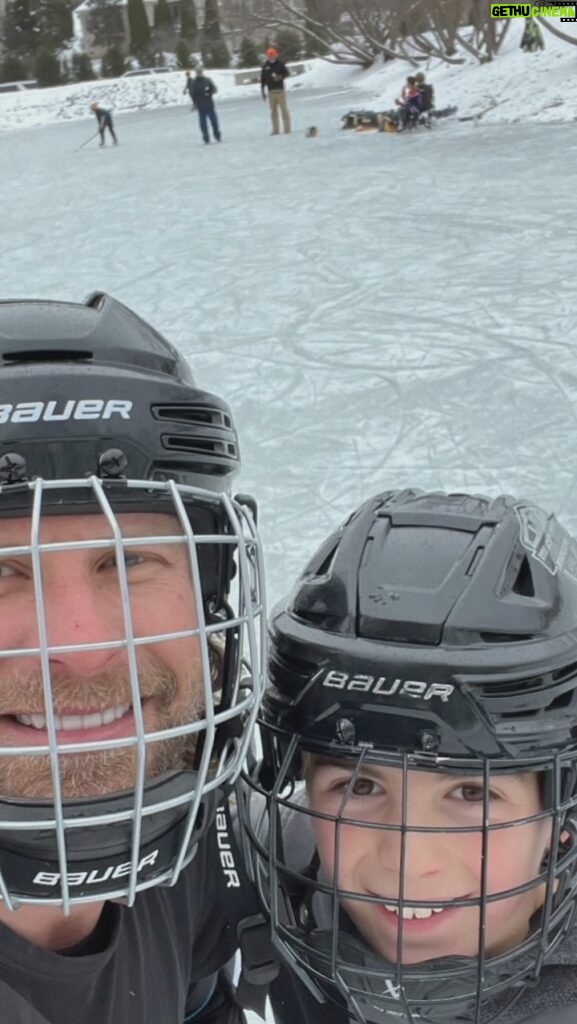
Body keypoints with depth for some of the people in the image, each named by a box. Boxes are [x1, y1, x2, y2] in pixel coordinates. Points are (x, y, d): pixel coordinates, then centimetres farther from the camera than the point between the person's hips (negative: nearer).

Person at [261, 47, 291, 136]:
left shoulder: (280, 64, 1)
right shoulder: (265, 66, 7)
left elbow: (287, 72, -6)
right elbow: (263, 79, 9)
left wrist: (281, 77, -25)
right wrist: (263, 91, 6)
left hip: (280, 90, -3)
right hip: (271, 91, 3)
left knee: (284, 110, -4)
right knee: (273, 111, 4)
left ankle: (287, 129, 0)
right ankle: (275, 130, 8)